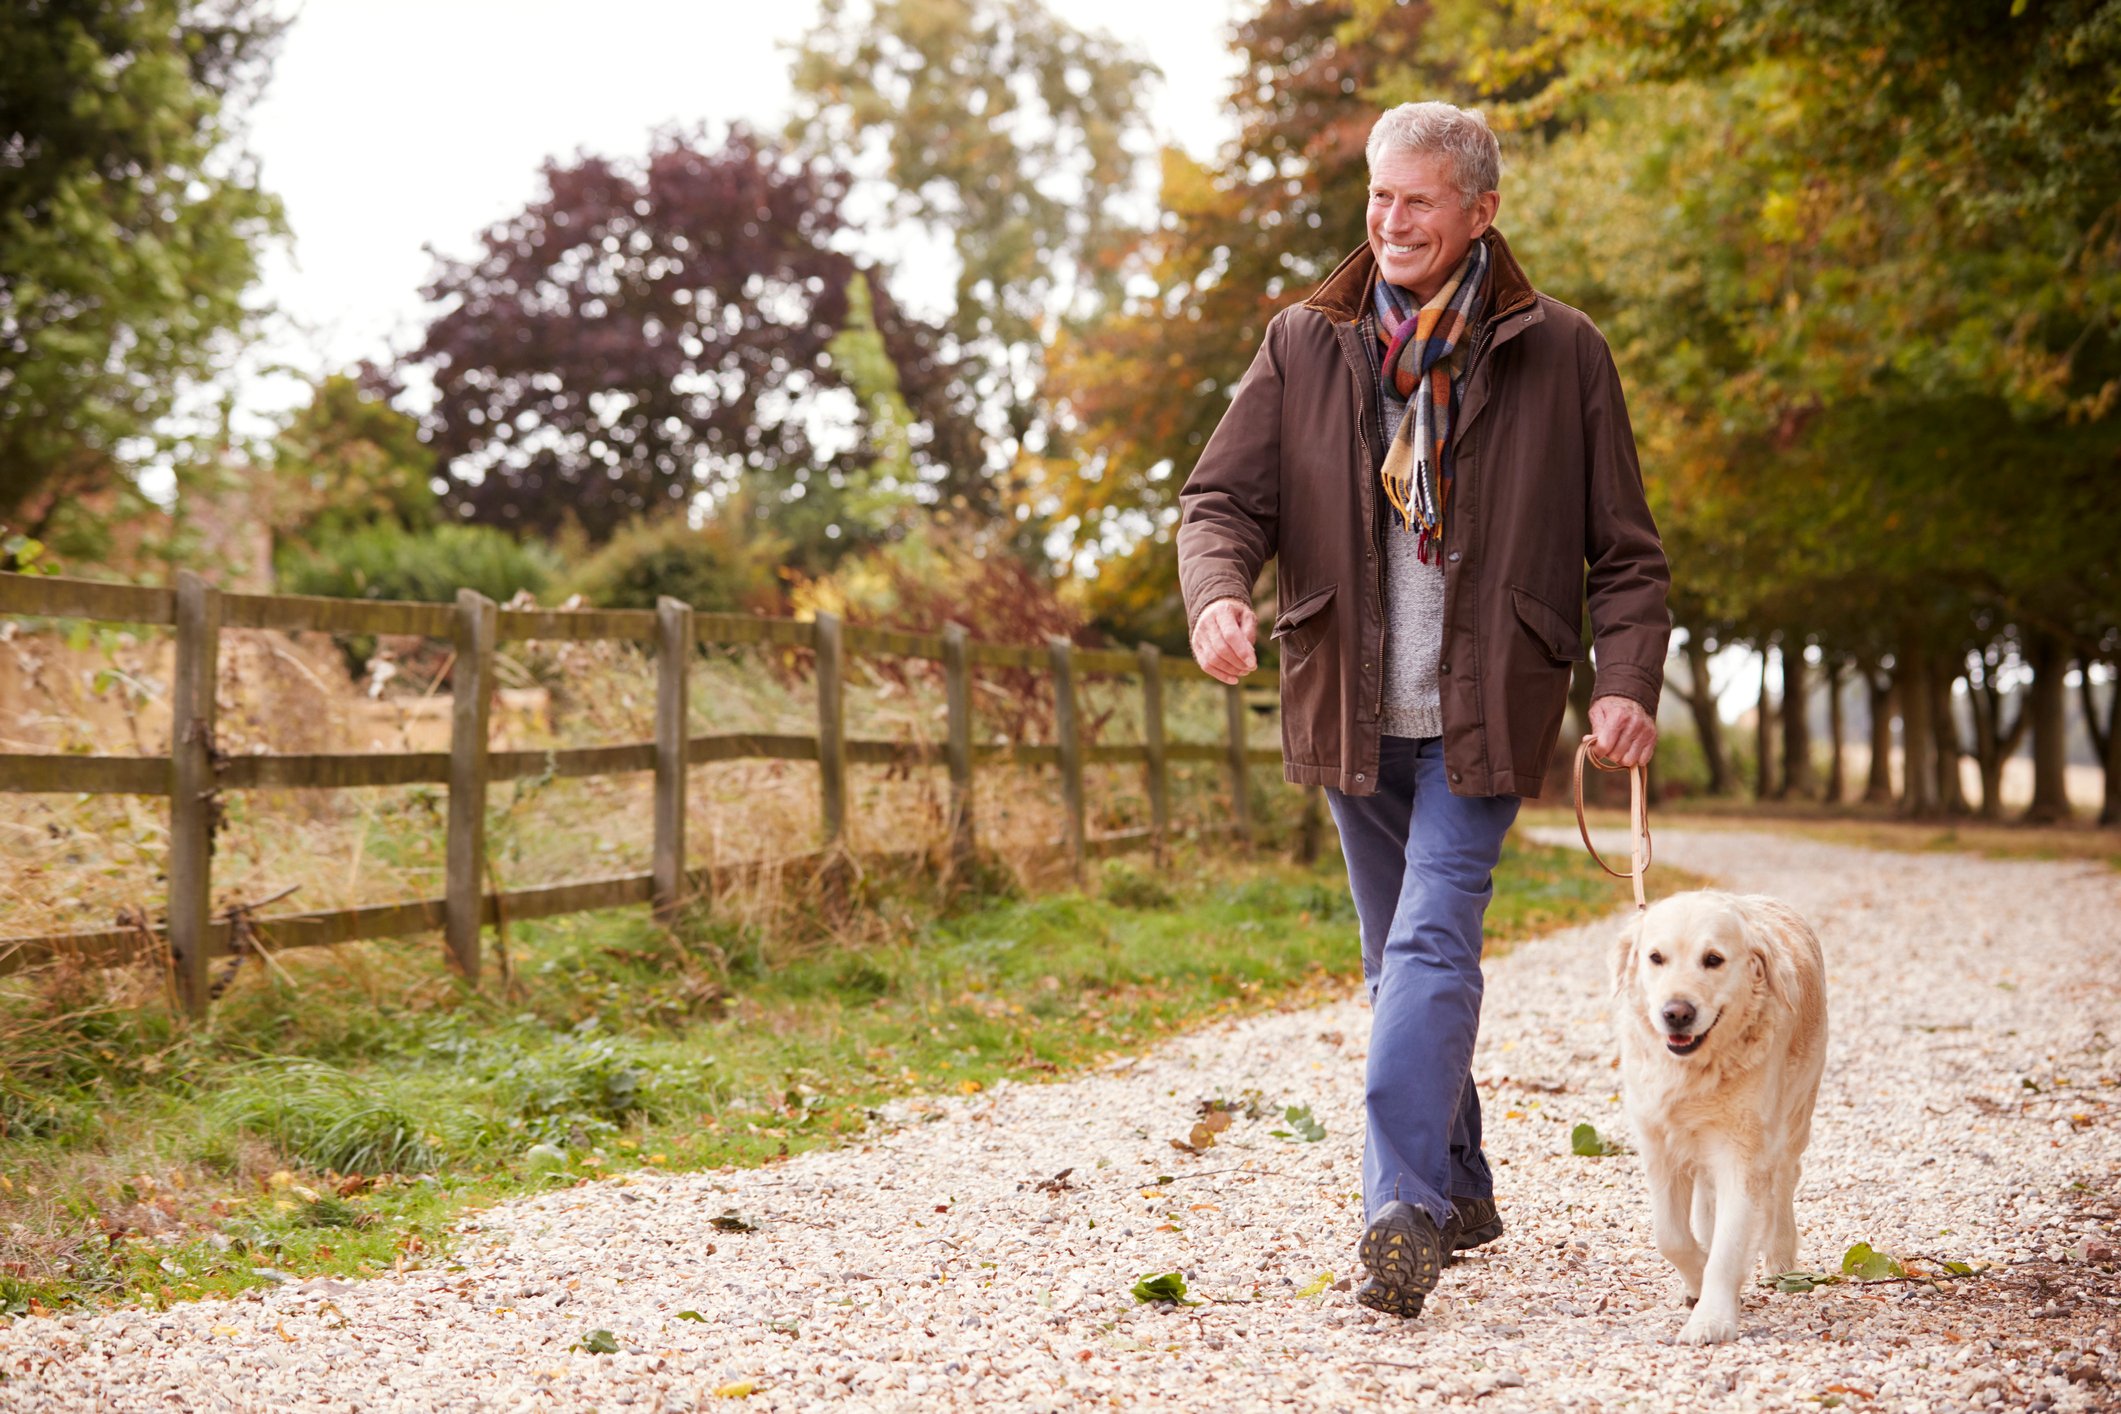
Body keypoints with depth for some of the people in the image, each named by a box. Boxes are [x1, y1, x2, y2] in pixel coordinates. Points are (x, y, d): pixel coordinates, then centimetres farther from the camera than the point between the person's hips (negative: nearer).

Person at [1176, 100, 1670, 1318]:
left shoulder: (1561, 355, -1)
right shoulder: (1306, 346, 5)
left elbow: (1627, 552, 1)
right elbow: (1224, 498, 1)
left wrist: (1628, 682, -14)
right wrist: (1219, 592, -21)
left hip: (1482, 715, -4)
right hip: (1353, 713, 4)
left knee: (1432, 944, -18)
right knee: (1402, 960, 13)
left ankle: (1405, 1212, -24)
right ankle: (1461, 1191, 28)